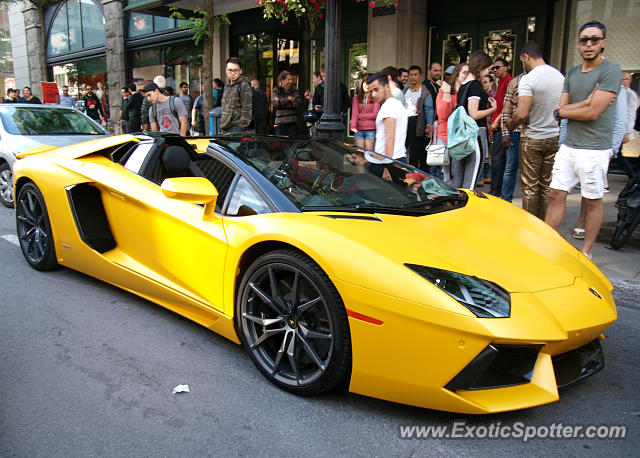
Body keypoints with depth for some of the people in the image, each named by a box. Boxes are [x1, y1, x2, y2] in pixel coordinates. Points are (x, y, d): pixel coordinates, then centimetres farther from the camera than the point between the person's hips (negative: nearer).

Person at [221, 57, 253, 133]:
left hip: (237, 129, -8)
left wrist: (241, 128, -17)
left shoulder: (244, 86, -7)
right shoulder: (227, 87, 19)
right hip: (225, 128, 8)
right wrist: (222, 126, 19)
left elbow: (247, 111, -13)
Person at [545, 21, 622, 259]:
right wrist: (587, 101, -10)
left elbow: (593, 113, -16)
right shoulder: (572, 73, 13)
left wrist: (562, 111, -2)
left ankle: (586, 252, 15)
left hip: (594, 149, -6)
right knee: (556, 195, 5)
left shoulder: (611, 70, -8)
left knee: (593, 201, 5)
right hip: (568, 146, 6)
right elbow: (560, 110, 5)